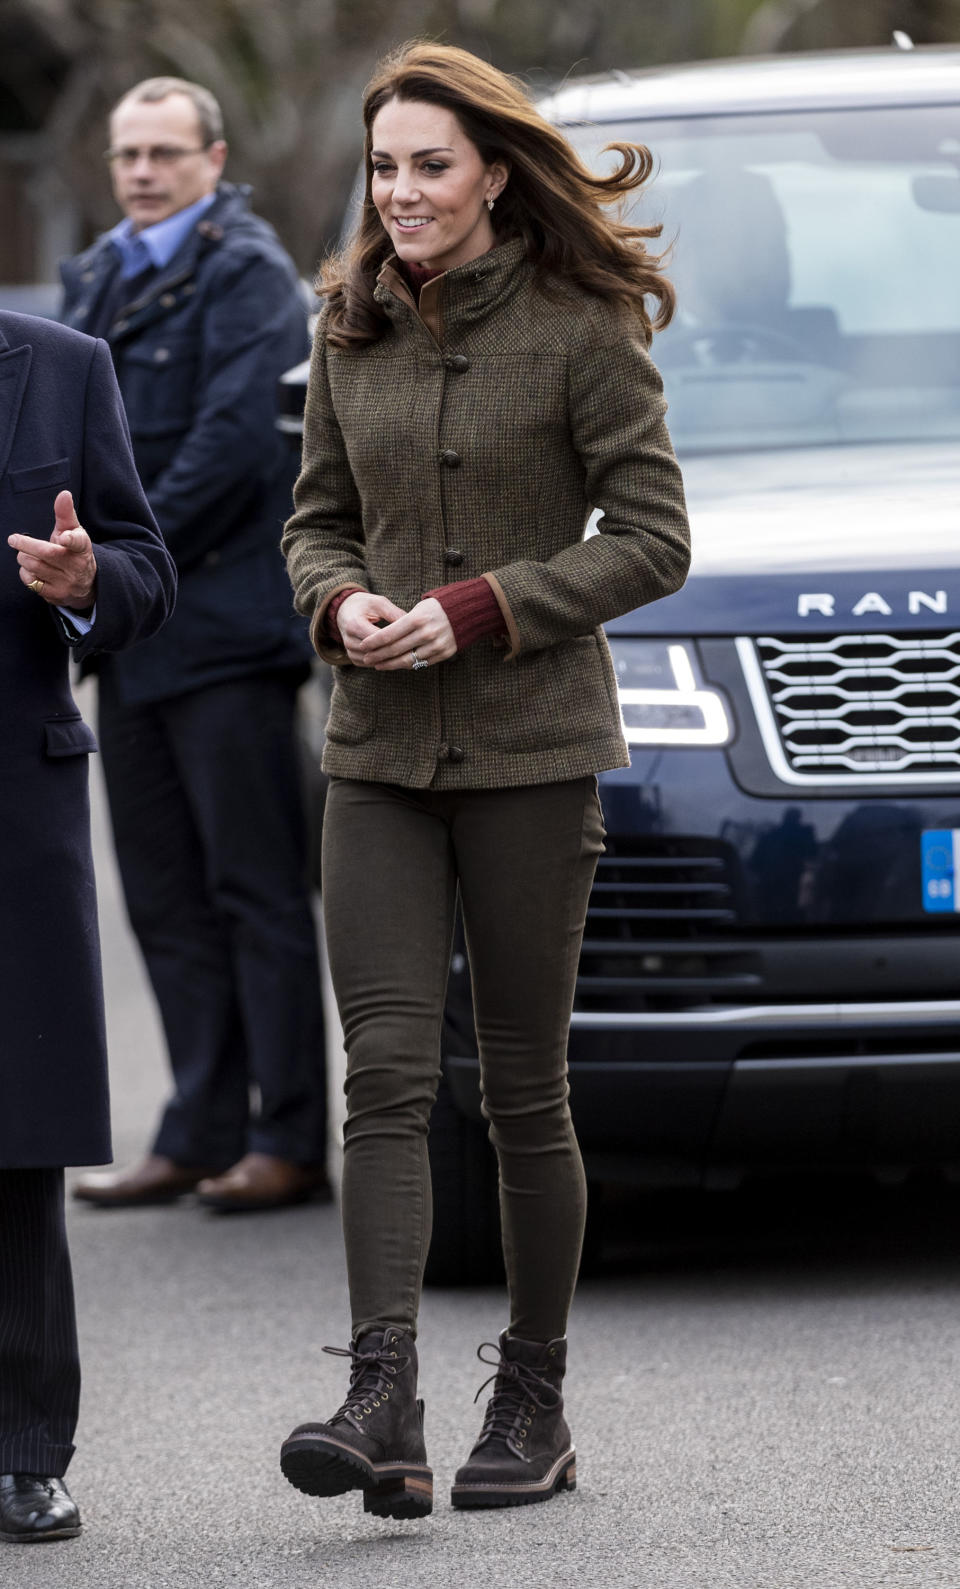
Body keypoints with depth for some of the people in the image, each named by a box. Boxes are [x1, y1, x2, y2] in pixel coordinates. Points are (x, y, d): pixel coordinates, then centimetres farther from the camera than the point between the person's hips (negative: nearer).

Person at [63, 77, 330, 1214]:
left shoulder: (244, 272, -6)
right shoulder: (97, 279, 17)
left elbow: (236, 439, -16)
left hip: (224, 622, -8)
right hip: (132, 637, 8)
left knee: (255, 892, -5)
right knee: (167, 899, 9)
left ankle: (290, 1142, -2)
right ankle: (200, 1134, 14)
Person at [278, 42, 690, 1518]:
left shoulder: (582, 328, -6)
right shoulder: (353, 332, 9)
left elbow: (652, 539, -7)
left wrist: (477, 609, -15)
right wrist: (340, 604, -5)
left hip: (532, 747, -4)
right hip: (379, 749, 4)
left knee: (523, 1090, 3)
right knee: (387, 1074, -9)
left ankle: (533, 1406, 14)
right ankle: (384, 1404, -17)